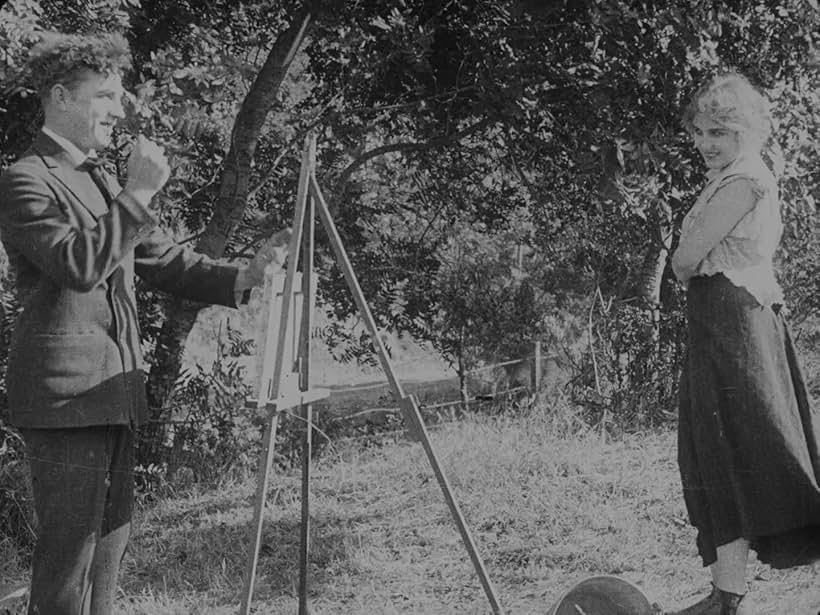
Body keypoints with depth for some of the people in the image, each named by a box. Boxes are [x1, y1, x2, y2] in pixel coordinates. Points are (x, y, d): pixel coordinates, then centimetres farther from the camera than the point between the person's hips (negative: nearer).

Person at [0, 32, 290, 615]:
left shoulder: (102, 181, 20)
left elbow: (163, 259, 17)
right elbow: (80, 265, -22)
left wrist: (241, 276, 3)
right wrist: (138, 195, -22)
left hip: (113, 390, 9)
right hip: (64, 390, -9)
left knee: (111, 535, 12)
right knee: (69, 542, -7)